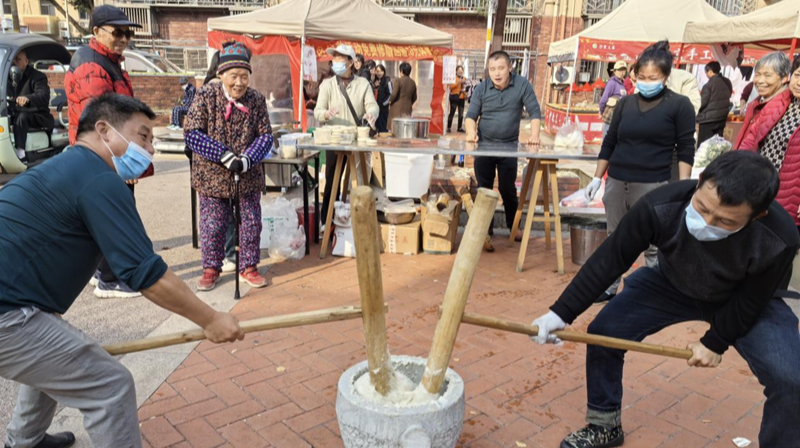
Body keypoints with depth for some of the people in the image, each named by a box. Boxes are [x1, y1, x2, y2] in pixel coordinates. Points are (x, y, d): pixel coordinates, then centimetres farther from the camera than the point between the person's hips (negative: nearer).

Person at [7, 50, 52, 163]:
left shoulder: (37, 76, -6)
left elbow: (44, 96, -26)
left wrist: (27, 98, -46)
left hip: (37, 116, -6)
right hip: (16, 113, 6)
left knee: (21, 117, -35)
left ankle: (20, 153, -45)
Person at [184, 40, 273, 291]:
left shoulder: (257, 100, -3)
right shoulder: (205, 96, -10)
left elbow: (265, 136, -2)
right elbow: (192, 134, -14)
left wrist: (247, 159, -20)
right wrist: (225, 156, -22)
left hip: (248, 175, 2)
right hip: (212, 175, -2)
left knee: (251, 223, 9)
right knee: (212, 224, 7)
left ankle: (248, 268, 26)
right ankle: (211, 269, 25)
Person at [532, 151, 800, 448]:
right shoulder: (660, 206, -36)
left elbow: (751, 301, -18)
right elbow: (610, 259, -25)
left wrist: (716, 342, -9)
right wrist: (562, 312, -26)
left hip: (745, 301, -1)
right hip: (671, 284, 2)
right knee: (603, 332, -8)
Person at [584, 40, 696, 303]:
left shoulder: (680, 105, -3)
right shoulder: (626, 103, 8)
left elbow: (686, 150, -4)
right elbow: (609, 143, 12)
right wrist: (597, 178, 10)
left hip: (653, 186, -4)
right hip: (616, 182, 4)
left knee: (653, 246, 3)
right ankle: (609, 288, 25)